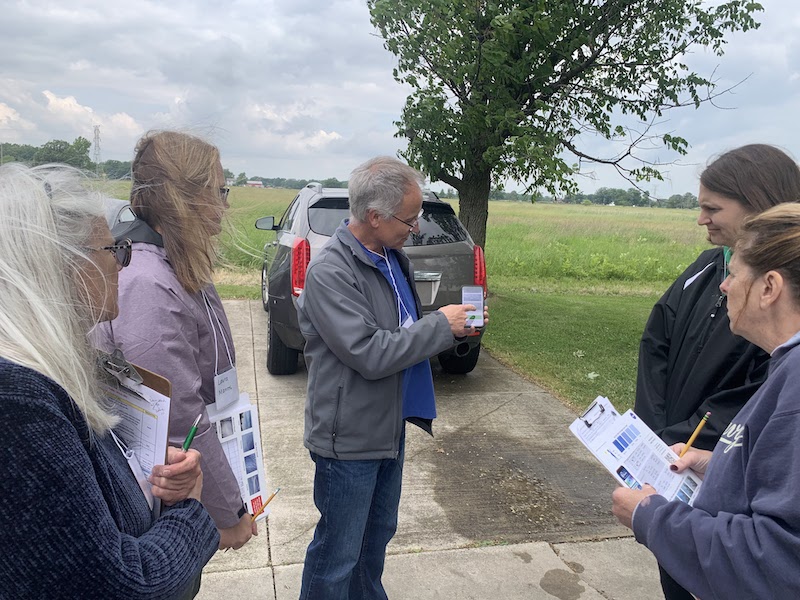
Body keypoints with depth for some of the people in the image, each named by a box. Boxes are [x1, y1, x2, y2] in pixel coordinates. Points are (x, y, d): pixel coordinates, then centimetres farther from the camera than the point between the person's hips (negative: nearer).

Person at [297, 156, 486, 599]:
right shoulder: (329, 272, -23)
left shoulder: (393, 256, 3)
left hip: (390, 425, 9)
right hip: (350, 436, -8)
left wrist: (457, 326, -3)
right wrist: (441, 325, -19)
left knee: (378, 533, 26)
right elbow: (370, 355, -27)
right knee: (338, 553, 8)